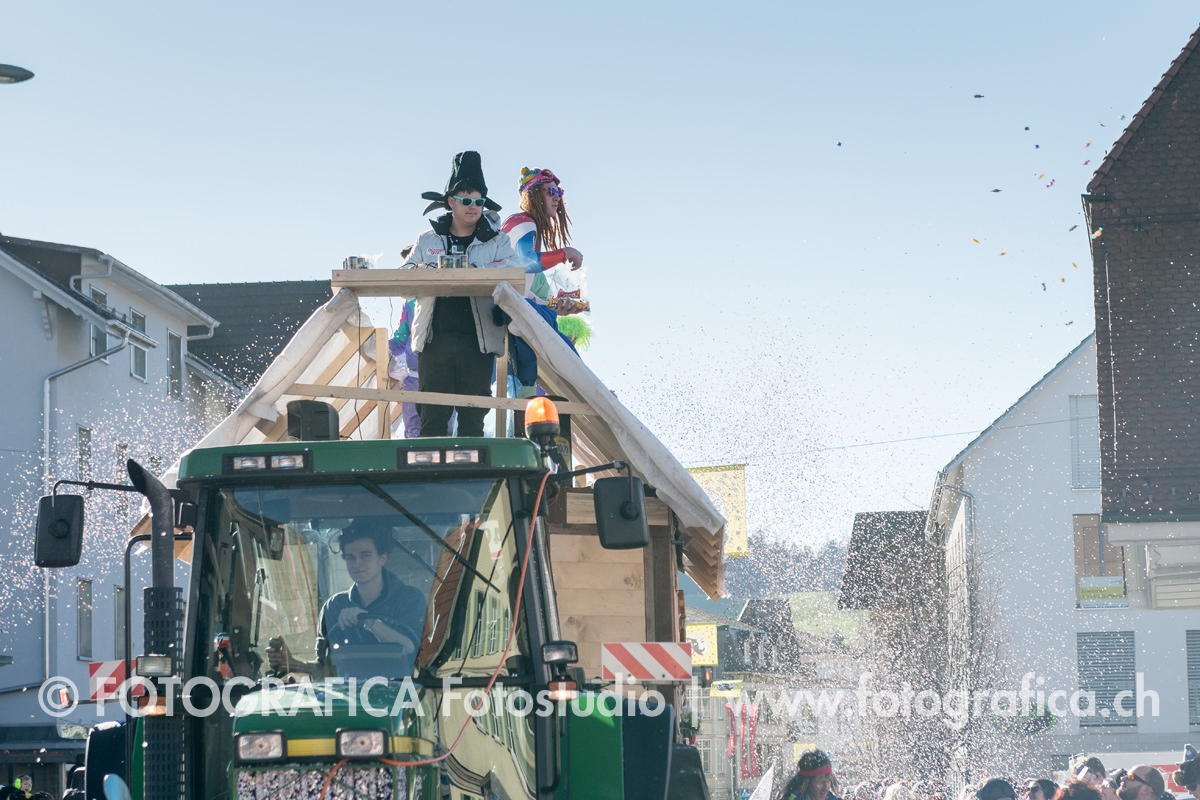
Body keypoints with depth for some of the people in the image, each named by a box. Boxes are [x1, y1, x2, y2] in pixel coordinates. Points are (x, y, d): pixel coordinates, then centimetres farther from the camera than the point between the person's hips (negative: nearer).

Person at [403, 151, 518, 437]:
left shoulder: (496, 241, 12)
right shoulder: (428, 241, 16)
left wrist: (475, 270, -20)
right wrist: (423, 272, -15)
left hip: (477, 340, -1)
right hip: (435, 338, 1)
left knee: (473, 417, -1)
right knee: (432, 416, -4)